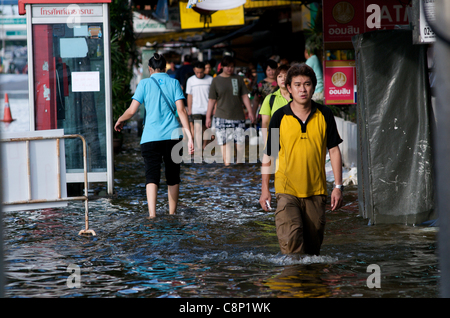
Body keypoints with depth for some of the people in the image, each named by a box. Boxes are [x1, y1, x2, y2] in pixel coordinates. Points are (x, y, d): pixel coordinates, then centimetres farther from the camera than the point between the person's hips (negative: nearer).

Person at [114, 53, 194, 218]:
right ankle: (172, 214, 25)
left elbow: (132, 110, -1)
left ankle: (152, 214, -25)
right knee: (173, 176, 15)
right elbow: (181, 110, -3)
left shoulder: (145, 83, 5)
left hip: (150, 137, -2)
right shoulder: (174, 83, 8)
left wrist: (120, 120, 19)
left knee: (152, 176, -8)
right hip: (172, 136, 2)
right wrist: (189, 136, -5)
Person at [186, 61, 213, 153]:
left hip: (207, 109, 1)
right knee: (197, 129, -13)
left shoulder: (210, 79, 2)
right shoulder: (190, 80, 3)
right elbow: (189, 96, 9)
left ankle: (204, 147, 22)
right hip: (196, 110, -1)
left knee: (205, 129, 8)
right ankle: (198, 149, -19)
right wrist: (189, 109, 7)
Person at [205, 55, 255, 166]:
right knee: (225, 142, -6)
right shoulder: (216, 80, 5)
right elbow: (212, 99, 5)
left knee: (240, 141, -2)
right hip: (222, 117, -1)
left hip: (238, 116, 2)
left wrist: (250, 112, 5)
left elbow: (244, 96, 11)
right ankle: (227, 164, -3)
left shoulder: (238, 79, 10)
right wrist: (208, 116, 3)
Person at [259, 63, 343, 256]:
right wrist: (265, 188, 5)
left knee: (313, 245, 8)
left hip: (316, 191, 2)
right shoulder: (280, 117, -3)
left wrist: (338, 186, 1)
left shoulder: (324, 115, 1)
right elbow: (268, 153, 6)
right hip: (287, 190, -2)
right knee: (290, 241, -18)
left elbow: (334, 150, 6)